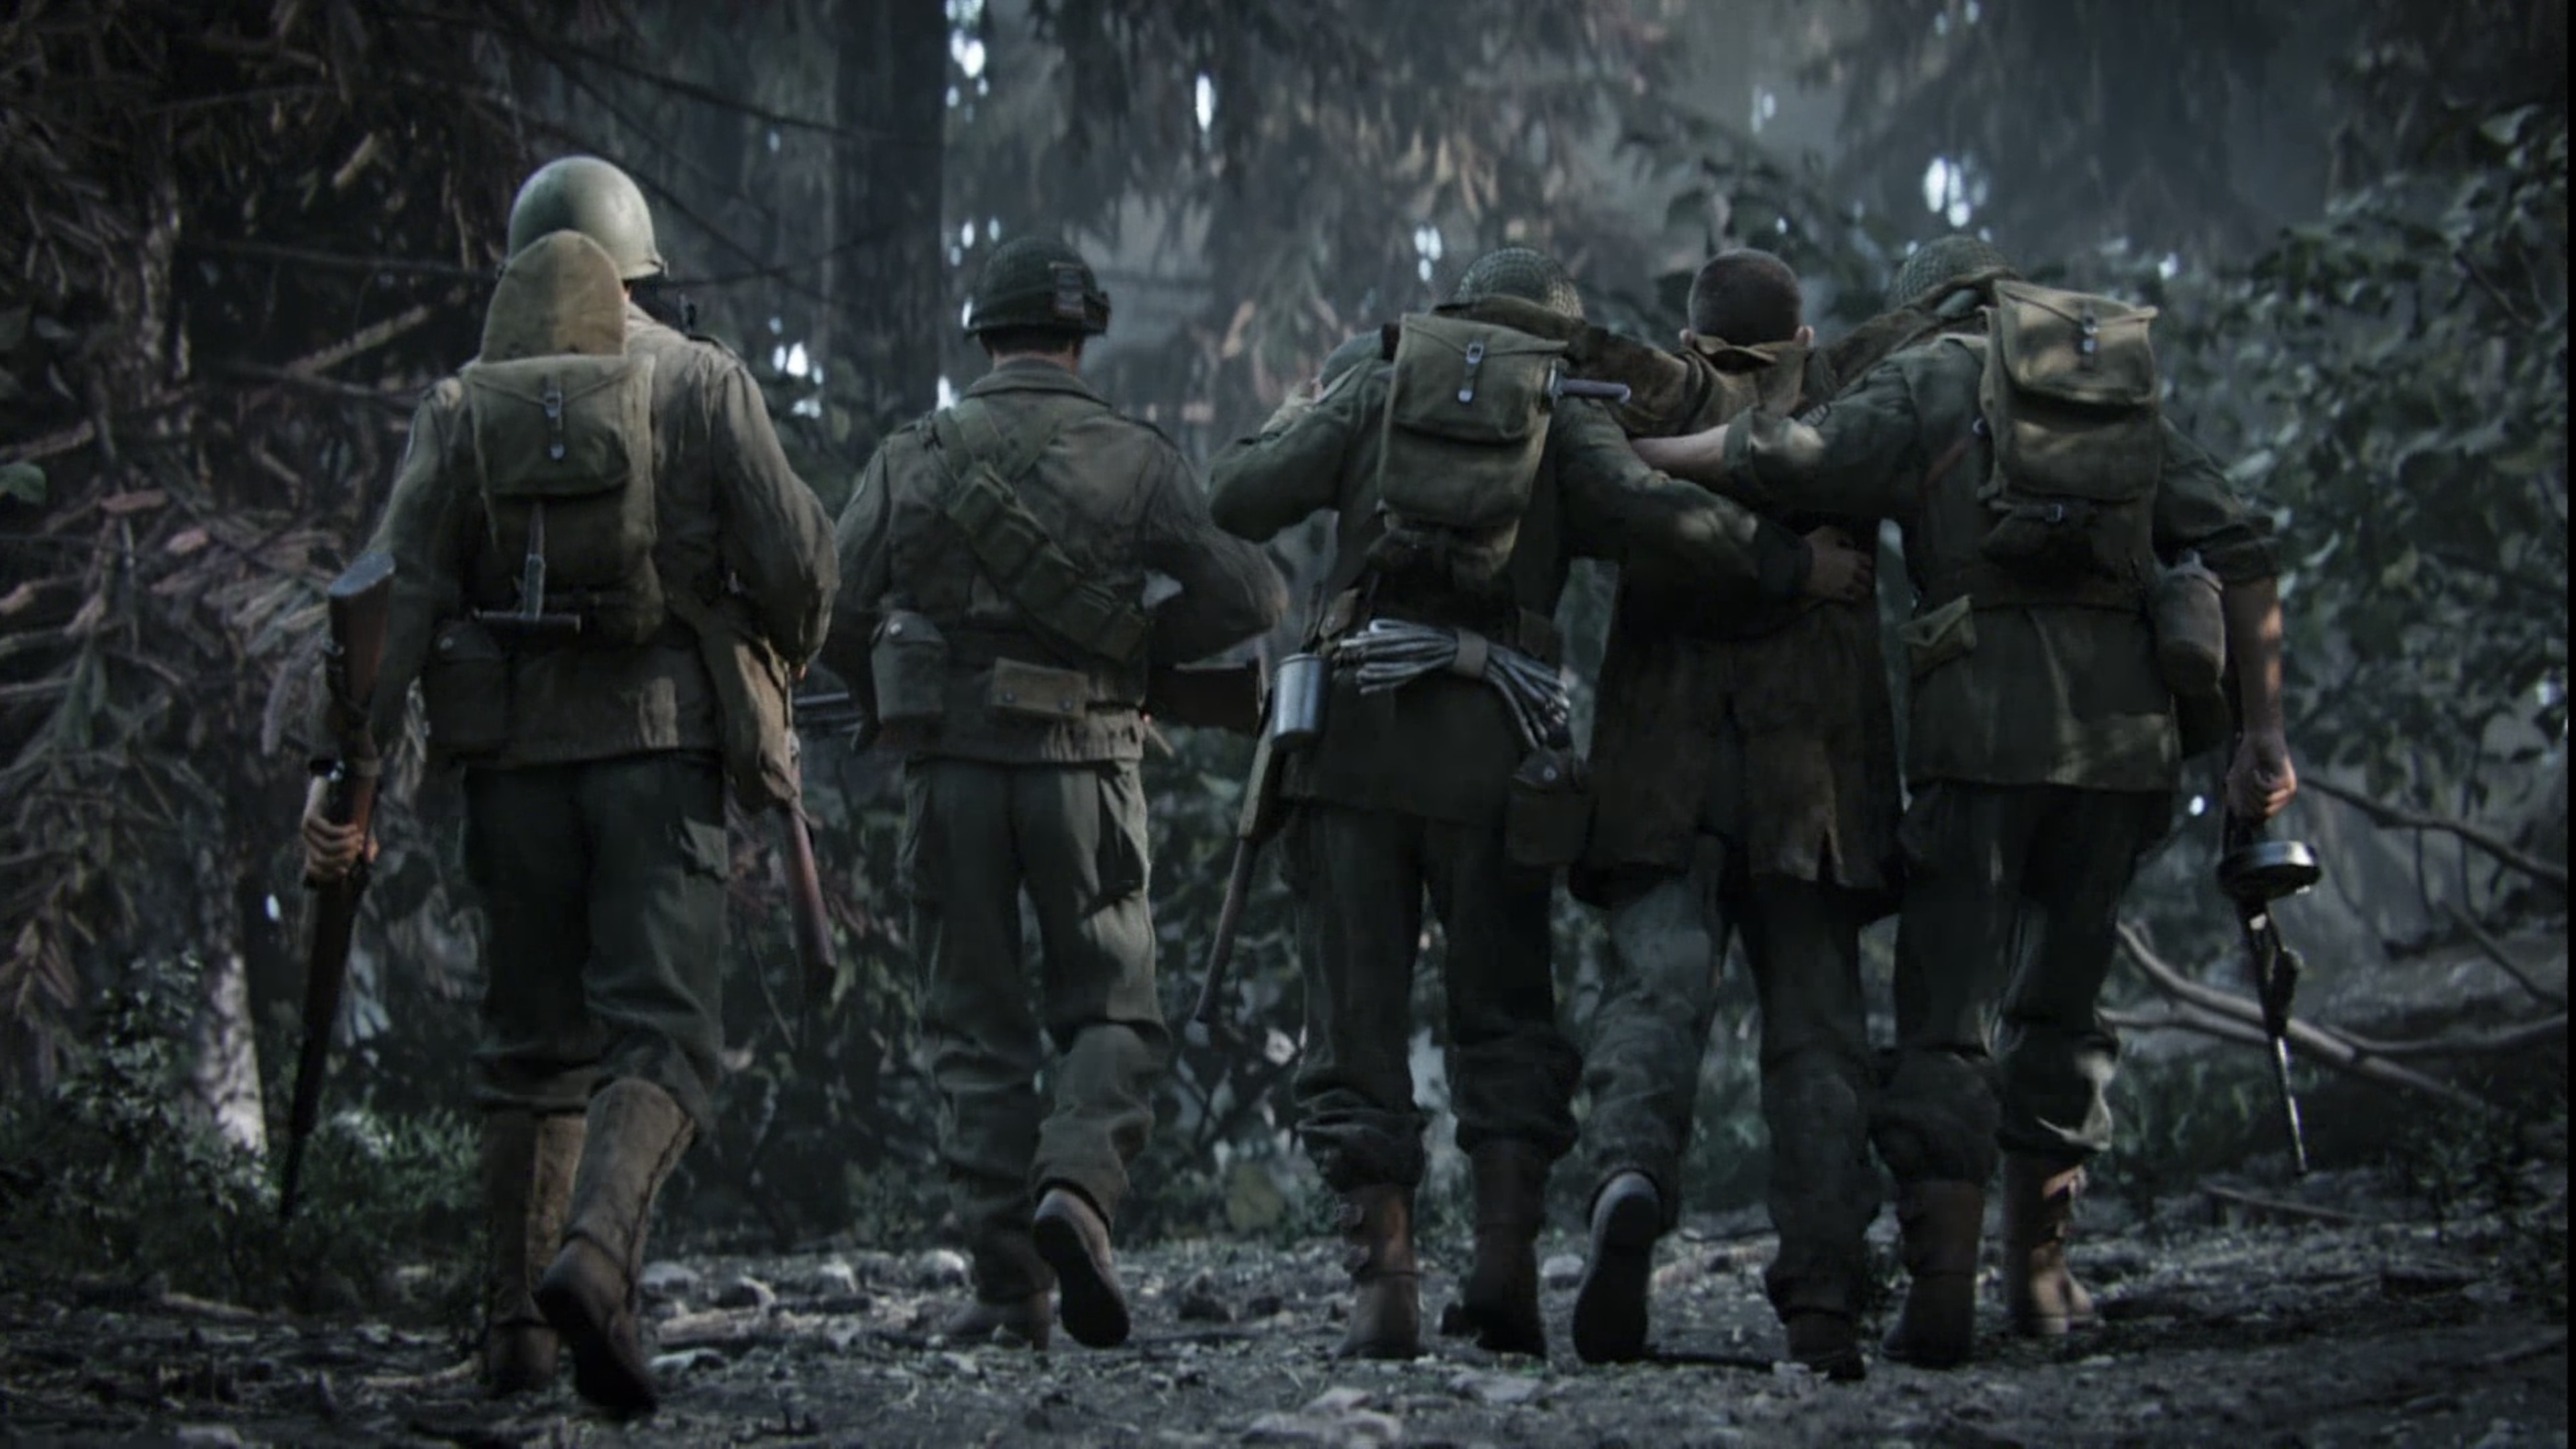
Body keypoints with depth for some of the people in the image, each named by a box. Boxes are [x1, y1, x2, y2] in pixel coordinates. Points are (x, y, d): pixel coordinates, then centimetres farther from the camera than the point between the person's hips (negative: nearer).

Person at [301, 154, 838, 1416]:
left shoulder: (465, 408, 7)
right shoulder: (703, 384, 1)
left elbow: (397, 591, -1)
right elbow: (792, 558, -3)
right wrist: (779, 667, 18)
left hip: (516, 753, 3)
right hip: (665, 743, -3)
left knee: (532, 1042, 15)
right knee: (661, 1035, -5)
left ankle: (516, 1328, 16)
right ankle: (595, 1257, -31)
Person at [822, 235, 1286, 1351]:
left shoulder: (912, 461, 5)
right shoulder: (1134, 461, 2)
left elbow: (833, 617, 1)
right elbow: (1249, 594, -6)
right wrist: (1141, 644, 10)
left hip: (950, 767, 1)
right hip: (1082, 760, -1)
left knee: (977, 1028, 8)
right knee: (1110, 1011, 10)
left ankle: (1007, 1288, 2)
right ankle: (1077, 1186, -18)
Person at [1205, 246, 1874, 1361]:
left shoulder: (1376, 392, 12)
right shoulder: (1564, 419, 9)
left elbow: (1238, 499, 7)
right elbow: (1650, 512, -10)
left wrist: (1289, 436, 27)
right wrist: (1784, 565, -2)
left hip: (1355, 733, 0)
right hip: (1492, 745, 0)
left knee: (1358, 1018, 4)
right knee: (1502, 1009, 12)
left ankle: (1383, 1279, -5)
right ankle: (1506, 1257, -2)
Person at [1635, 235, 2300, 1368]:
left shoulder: (1927, 381, 9)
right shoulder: (2133, 392, 21)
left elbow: (1787, 460, -9)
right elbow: (2240, 558, 11)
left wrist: (1624, 455, 3)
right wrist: (2262, 733, 10)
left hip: (1984, 727, -4)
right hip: (2121, 732, 4)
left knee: (1950, 1015, -1)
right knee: (2061, 1002, 17)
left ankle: (1941, 1286, -10)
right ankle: (2040, 1273, 18)